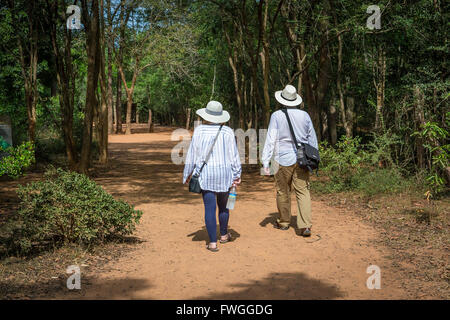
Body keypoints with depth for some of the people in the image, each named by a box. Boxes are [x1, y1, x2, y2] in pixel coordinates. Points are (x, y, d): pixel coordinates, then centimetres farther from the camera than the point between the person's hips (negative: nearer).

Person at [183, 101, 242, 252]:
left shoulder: (199, 131, -3)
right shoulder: (227, 132, -3)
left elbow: (192, 155, 2)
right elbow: (234, 156, -1)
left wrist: (187, 174, 12)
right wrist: (237, 175, 7)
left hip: (205, 174, -1)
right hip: (224, 174, 1)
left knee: (210, 207, 1)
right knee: (223, 205, 19)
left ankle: (213, 242, 0)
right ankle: (224, 235, 35)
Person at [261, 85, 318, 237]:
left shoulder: (277, 116, -7)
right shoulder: (304, 115, 4)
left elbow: (271, 140, -9)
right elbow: (312, 139, 11)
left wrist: (265, 161, -6)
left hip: (284, 159, -3)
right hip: (302, 160, 3)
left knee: (283, 192, 12)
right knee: (303, 191, 2)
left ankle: (284, 222, 27)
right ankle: (305, 225, -8)